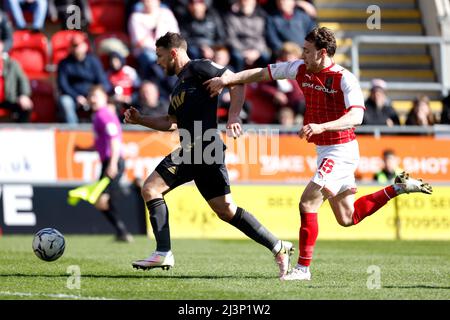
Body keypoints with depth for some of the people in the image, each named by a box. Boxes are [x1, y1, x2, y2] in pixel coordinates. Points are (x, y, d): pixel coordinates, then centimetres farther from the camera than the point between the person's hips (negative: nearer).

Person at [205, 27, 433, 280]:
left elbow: (356, 117, -30)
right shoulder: (301, 69, 3)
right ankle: (400, 187, 25)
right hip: (325, 151, 9)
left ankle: (303, 268, -9)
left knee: (308, 203, -16)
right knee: (347, 218, 14)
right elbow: (261, 73, 8)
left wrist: (321, 127, -43)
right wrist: (225, 80, 0)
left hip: (340, 151, -9)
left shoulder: (344, 79, -18)